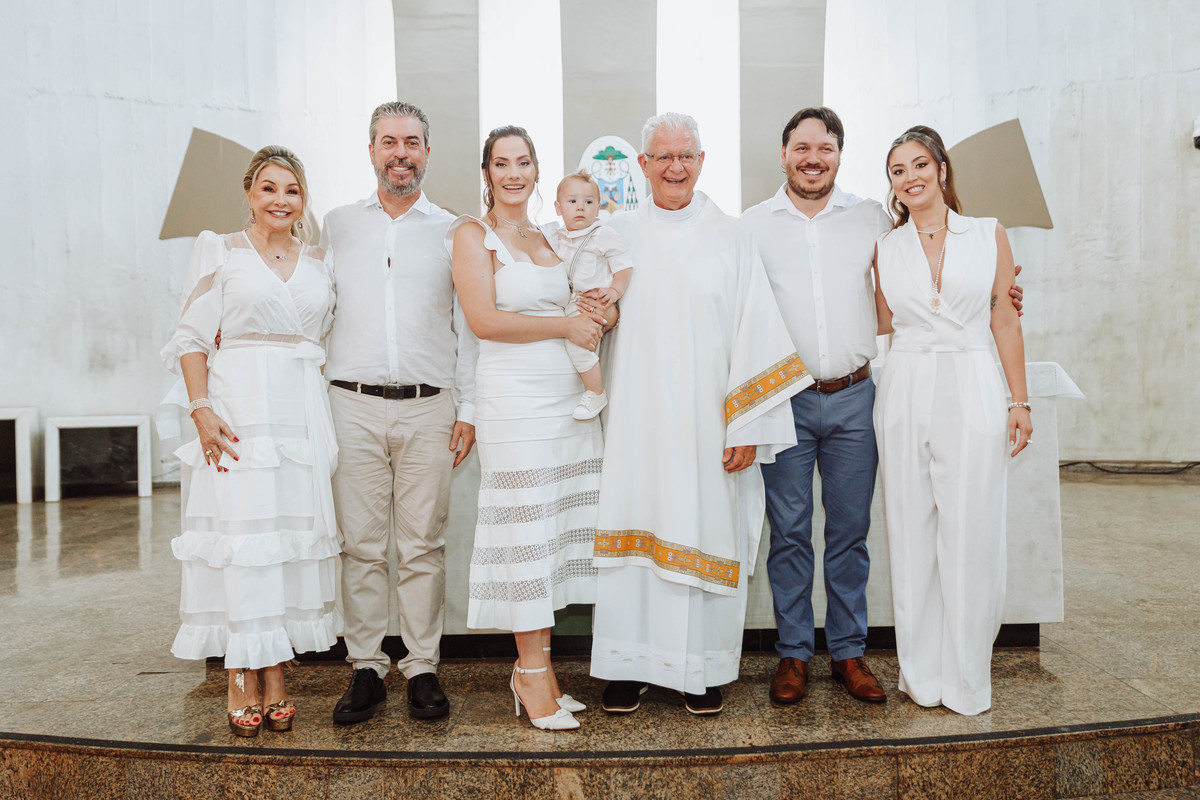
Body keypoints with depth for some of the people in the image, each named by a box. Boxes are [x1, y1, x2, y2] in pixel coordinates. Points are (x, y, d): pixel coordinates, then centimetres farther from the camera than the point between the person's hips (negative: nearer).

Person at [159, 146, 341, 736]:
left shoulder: (319, 263, 14)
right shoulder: (220, 251, 6)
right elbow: (193, 337, 1)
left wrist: (330, 419, 7)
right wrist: (201, 409, -11)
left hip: (304, 414, 3)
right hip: (238, 408, -3)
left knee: (293, 534, 4)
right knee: (238, 531, -3)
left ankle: (275, 676, 14)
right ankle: (241, 682, 9)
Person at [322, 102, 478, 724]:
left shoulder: (451, 231, 11)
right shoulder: (337, 226, 14)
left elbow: (468, 326, 9)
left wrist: (469, 408, 2)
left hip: (428, 409, 0)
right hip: (353, 404, 1)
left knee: (423, 546, 2)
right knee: (361, 545, 2)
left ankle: (423, 668, 13)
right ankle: (366, 668, 14)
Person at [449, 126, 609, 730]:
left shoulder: (549, 238, 19)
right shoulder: (472, 234, 0)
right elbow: (485, 319, -12)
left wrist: (599, 311, 7)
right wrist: (567, 326, -8)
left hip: (570, 396, 7)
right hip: (514, 399, -6)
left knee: (560, 530, 7)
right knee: (526, 531, -3)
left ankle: (534, 666, 19)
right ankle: (533, 673, 10)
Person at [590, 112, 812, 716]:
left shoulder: (730, 238, 4)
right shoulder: (619, 234, 10)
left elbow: (755, 333, -1)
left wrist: (748, 427, -8)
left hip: (706, 419, -1)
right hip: (635, 419, 2)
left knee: (706, 530, 3)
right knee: (635, 529, 3)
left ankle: (703, 667, 19)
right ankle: (630, 664, 18)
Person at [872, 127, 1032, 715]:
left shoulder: (989, 235, 6)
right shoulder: (885, 249, 10)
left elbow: (1005, 323, 6)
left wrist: (1019, 401, 2)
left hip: (972, 393, -2)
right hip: (905, 395, 2)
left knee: (969, 537, 0)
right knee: (912, 535, 5)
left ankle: (966, 682, 15)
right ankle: (921, 674, 19)